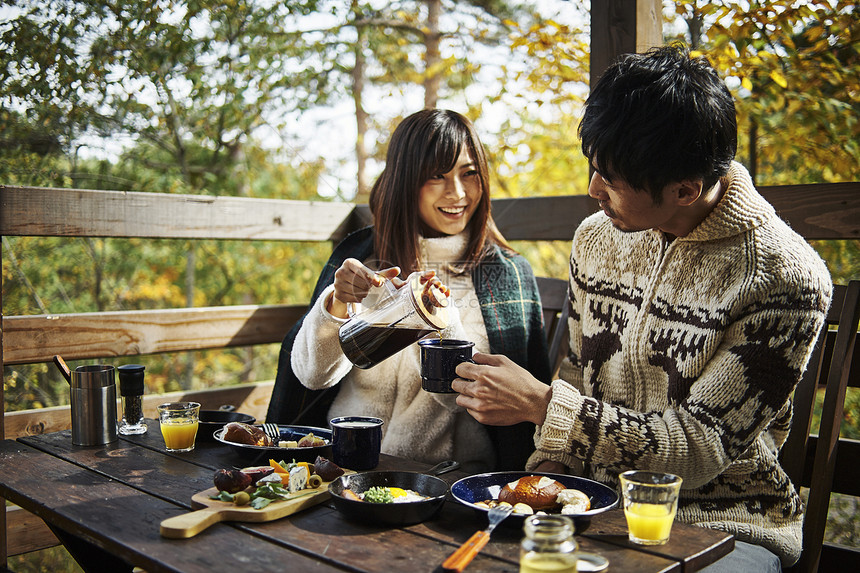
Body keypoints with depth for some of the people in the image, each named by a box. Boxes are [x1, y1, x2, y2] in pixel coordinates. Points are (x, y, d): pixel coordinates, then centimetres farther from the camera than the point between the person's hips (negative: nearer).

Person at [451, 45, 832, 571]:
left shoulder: (787, 277, -18)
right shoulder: (596, 236, 1)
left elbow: (697, 449, -18)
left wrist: (540, 403, -21)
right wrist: (543, 477, -3)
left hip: (722, 526, -3)